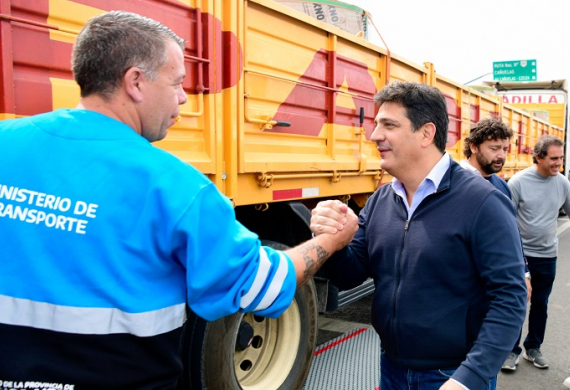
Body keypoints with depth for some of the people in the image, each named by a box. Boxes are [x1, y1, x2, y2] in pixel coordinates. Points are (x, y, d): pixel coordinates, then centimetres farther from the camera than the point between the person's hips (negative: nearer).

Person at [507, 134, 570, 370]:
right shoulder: (519, 181, -12)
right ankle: (512, 349, 21)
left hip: (547, 255, 4)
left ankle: (533, 348, 32)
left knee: (540, 304, 15)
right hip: (520, 254, -4)